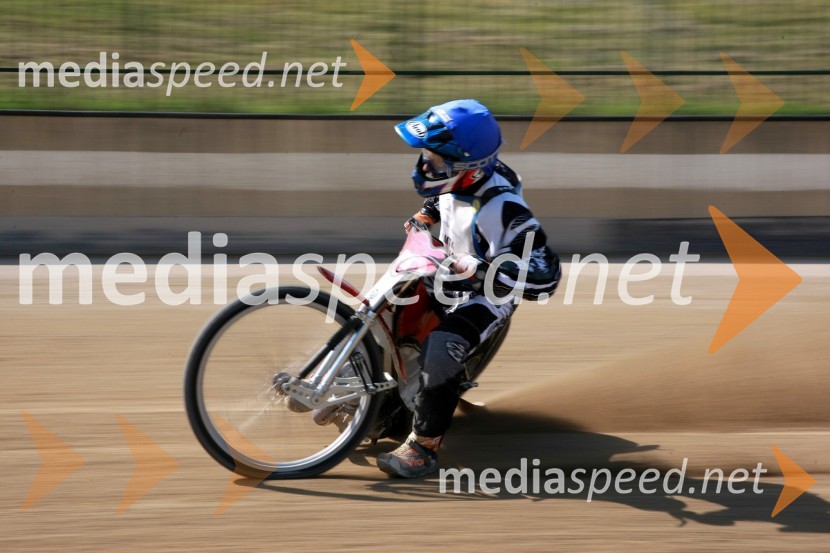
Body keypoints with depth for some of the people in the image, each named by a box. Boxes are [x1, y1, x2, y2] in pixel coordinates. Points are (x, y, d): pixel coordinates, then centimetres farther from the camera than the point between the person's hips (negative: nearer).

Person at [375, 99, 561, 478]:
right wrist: (426, 215, 5)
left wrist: (479, 270, -40)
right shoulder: (457, 180, -10)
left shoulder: (502, 210, -34)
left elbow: (543, 275, -37)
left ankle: (424, 447, -22)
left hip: (486, 293, -9)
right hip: (446, 273, 9)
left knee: (441, 348, -30)